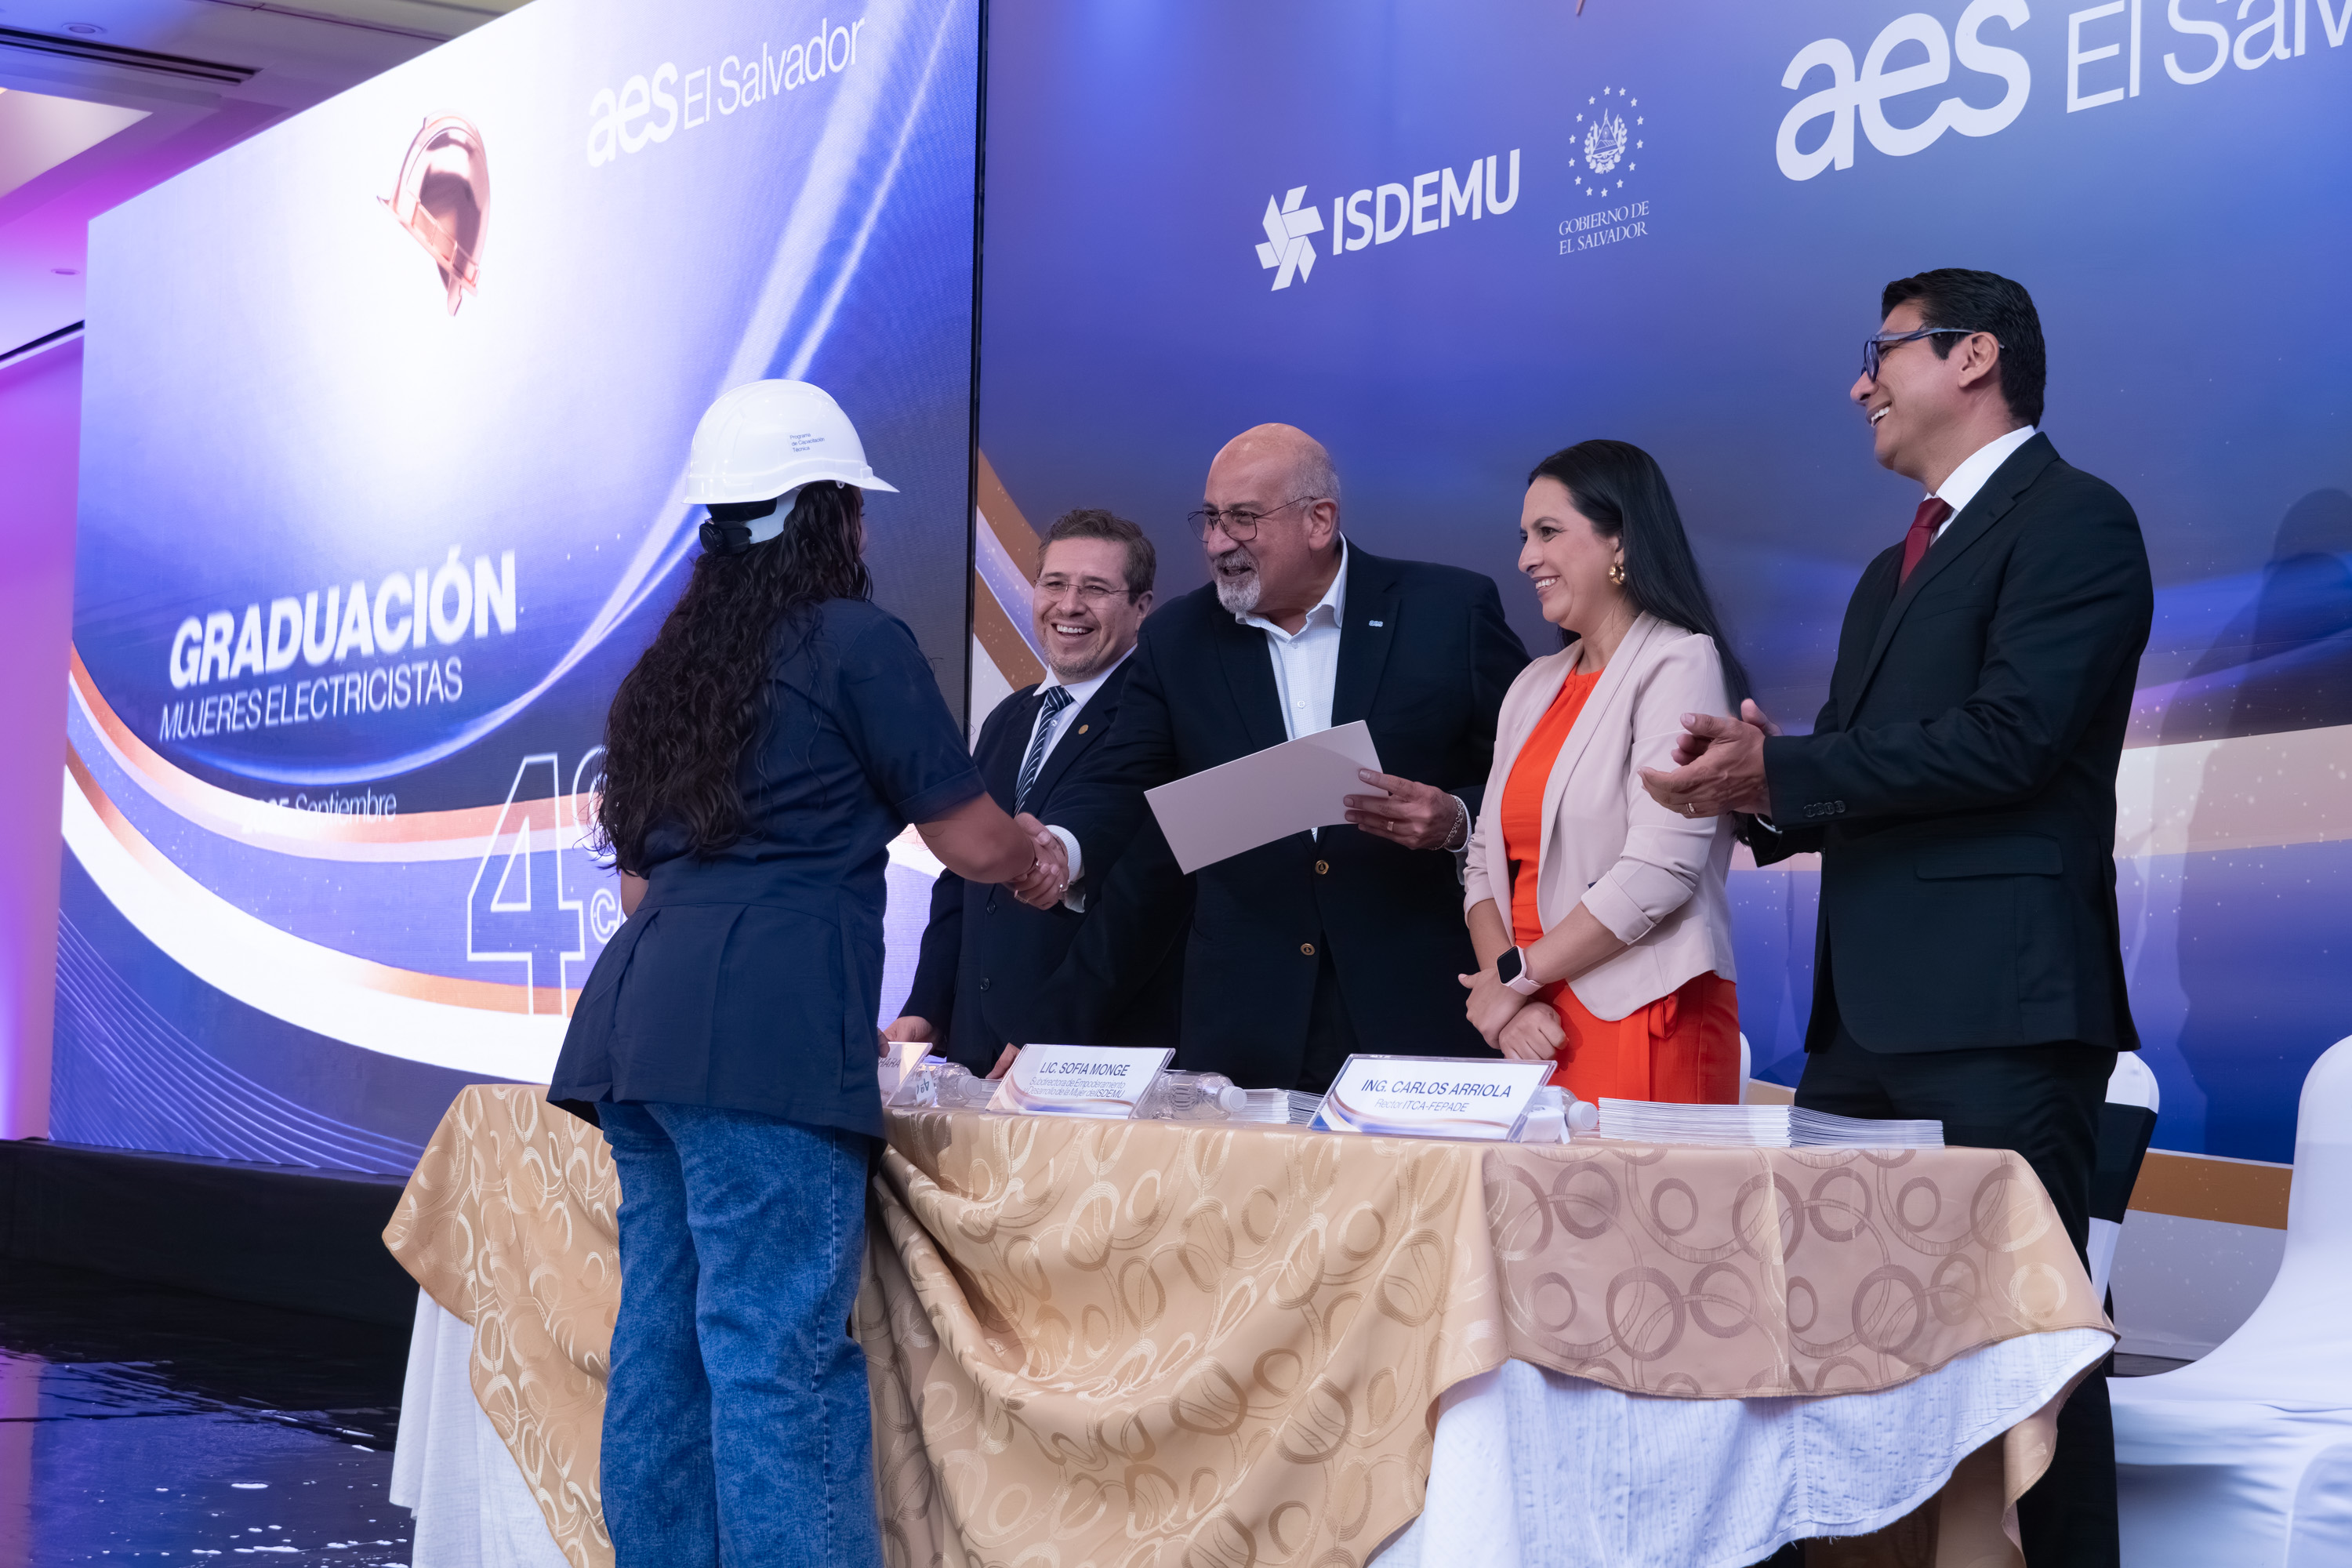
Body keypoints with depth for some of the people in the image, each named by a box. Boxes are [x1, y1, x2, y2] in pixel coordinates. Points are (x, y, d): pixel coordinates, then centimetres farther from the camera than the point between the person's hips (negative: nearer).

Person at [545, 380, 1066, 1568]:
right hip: (766, 1034, -8)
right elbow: (970, 840, 3)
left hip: (639, 1015, 8)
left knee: (664, 1344, 9)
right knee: (781, 1357, -8)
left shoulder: (674, 660, 21)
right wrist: (1041, 859, 24)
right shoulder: (856, 642, -1)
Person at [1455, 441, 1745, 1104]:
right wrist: (1509, 1003, -5)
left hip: (1641, 1023, -6)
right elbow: (1488, 859, 12)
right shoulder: (1534, 687, 17)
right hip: (1537, 1026, 6)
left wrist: (1517, 975, -9)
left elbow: (1660, 869, -16)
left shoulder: (1679, 663, -6)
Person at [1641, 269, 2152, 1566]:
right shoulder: (1894, 570, 24)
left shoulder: (2075, 521, -4)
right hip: (1865, 1013, 9)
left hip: (1997, 1013, -9)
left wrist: (1781, 770, -14)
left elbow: (2010, 733, -17)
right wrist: (1759, 785, 1)